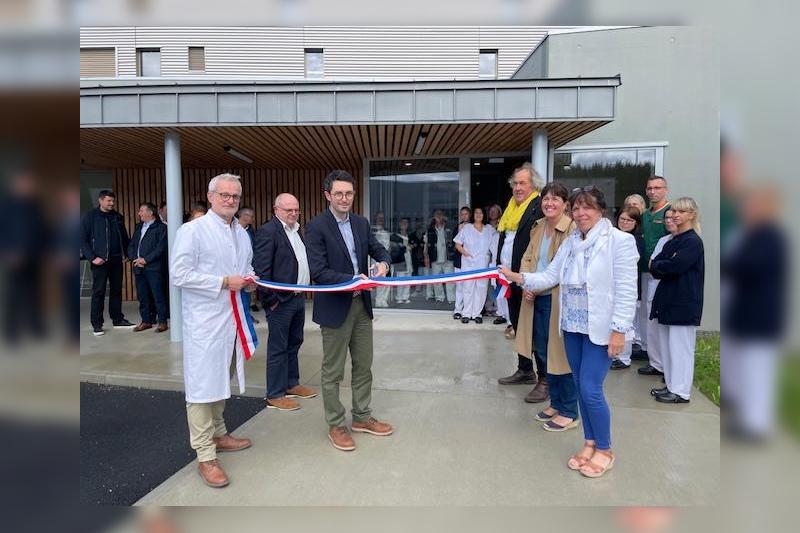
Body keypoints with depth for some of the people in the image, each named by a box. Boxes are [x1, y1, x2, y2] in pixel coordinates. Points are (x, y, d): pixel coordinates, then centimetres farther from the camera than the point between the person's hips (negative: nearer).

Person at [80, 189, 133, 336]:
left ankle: (117, 319, 20)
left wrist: (125, 253, 8)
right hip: (99, 260, -4)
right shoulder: (90, 217, -1)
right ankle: (96, 324, 5)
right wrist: (92, 257, -12)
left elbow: (124, 237, 18)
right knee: (98, 292, -1)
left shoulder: (117, 217, 11)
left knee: (116, 290, 10)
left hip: (116, 259, 4)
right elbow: (83, 240, -3)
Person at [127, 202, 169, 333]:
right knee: (142, 296, 10)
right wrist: (135, 259, -1)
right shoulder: (139, 227, 20)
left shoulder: (161, 227, -2)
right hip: (138, 267, 7)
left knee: (158, 296, -5)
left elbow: (160, 247, -11)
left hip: (153, 267, -7)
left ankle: (162, 322, 1)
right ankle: (146, 321, 18)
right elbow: (131, 246, 17)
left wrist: (146, 259, -14)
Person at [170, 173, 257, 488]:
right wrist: (224, 282, -18)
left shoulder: (242, 233, 12)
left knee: (222, 380, 19)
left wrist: (249, 280, 2)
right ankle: (205, 456, 7)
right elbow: (179, 274, -16)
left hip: (233, 318, 8)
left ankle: (218, 434, 36)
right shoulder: (192, 231, -10)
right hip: (204, 321, -7)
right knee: (202, 385, -2)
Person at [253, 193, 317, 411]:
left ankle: (291, 383, 33)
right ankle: (275, 395, 12)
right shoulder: (268, 231, -14)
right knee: (278, 348, 1)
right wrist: (270, 299, -17)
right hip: (280, 300, -9)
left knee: (294, 343, 18)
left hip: (299, 297, 9)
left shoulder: (297, 230, 13)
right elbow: (261, 269, -17)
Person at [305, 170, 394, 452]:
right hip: (335, 306, -6)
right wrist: (351, 280, -26)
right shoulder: (316, 227, -12)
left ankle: (362, 417, 34)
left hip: (361, 303, 6)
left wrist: (383, 262, -10)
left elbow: (379, 249, 13)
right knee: (333, 372, 8)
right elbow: (318, 271, -18)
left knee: (363, 366, 17)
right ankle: (335, 425, 25)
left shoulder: (361, 223, 7)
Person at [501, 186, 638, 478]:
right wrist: (518, 277, -6)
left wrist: (619, 330, -17)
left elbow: (626, 290, -14)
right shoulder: (570, 243, 8)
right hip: (572, 326, 6)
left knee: (590, 389, -5)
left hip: (601, 329, -6)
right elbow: (550, 276, 7)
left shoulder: (620, 241, -10)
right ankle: (589, 443, 31)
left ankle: (605, 449, 18)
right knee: (580, 387, 13)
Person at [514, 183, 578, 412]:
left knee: (559, 353, 2)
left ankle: (568, 411, 18)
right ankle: (556, 403, 33)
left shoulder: (572, 229, -14)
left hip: (558, 299, -8)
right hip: (536, 298, 8)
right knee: (543, 353, 16)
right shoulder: (538, 226, 10)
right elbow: (527, 258, 13)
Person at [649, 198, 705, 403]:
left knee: (680, 347, -1)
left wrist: (656, 265, -6)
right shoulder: (673, 240, 14)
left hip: (684, 302, -8)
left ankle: (681, 391, 9)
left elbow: (675, 265, -23)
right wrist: (661, 267, -14)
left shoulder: (693, 241, -11)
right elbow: (655, 264, 6)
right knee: (666, 344, 14)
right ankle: (671, 385, 26)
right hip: (668, 299, 8)